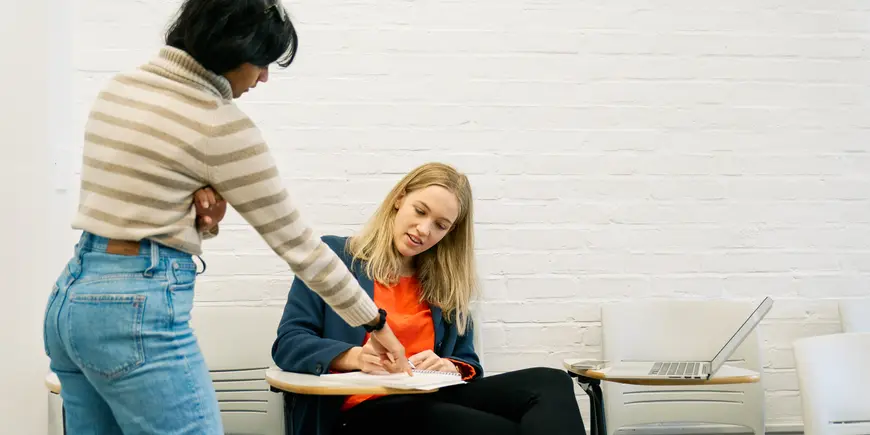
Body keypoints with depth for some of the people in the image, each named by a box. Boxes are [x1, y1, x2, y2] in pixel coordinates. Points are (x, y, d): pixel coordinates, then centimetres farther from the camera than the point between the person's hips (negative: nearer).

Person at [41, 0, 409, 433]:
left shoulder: (119, 87, 10)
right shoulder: (221, 125, -12)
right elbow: (295, 241, -7)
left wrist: (195, 208, -1)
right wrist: (375, 322, 3)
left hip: (70, 298, 9)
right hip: (137, 311, -9)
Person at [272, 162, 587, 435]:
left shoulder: (447, 284, 20)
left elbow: (468, 362, 18)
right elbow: (288, 343, 0)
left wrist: (449, 367, -8)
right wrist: (356, 357, -19)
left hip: (431, 401, 5)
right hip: (362, 409, -5)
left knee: (550, 383, -27)